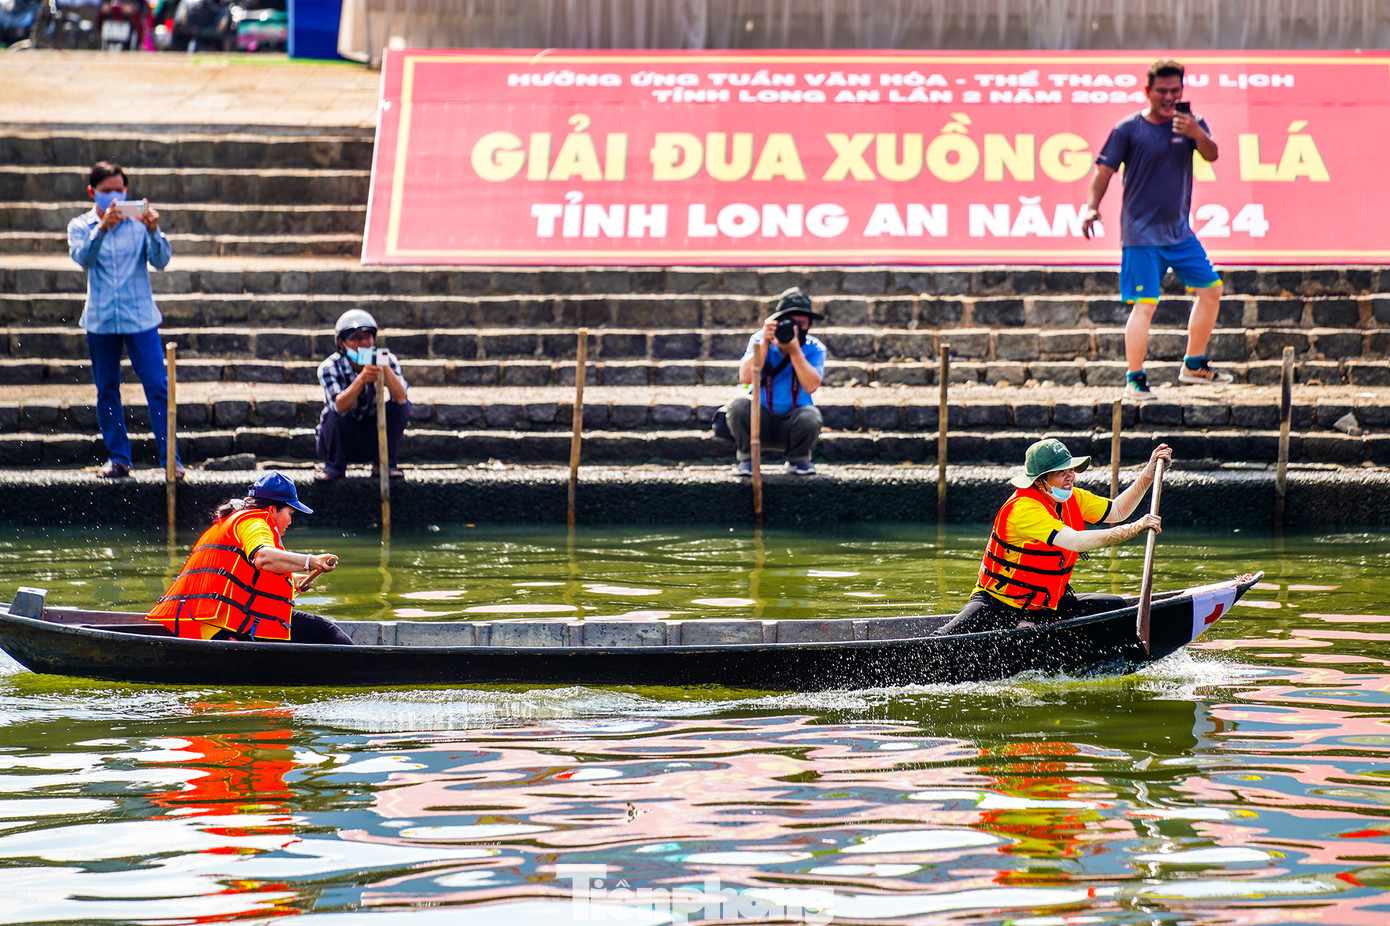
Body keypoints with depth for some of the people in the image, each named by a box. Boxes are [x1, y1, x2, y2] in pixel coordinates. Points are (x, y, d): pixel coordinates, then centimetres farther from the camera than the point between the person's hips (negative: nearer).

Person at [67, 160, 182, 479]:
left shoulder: (138, 222, 2)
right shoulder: (81, 226, 4)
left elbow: (160, 261, -7)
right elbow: (83, 258, -15)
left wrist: (153, 231, -25)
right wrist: (102, 228, -31)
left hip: (140, 318, -1)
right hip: (101, 319, 1)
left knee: (158, 389, -7)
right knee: (107, 392, 7)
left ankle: (170, 459, -4)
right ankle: (118, 458, 16)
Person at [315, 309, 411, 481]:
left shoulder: (386, 360, -10)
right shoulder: (329, 368, -18)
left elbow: (400, 397, -28)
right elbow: (340, 406, -36)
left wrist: (385, 368, -44)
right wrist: (361, 379, -52)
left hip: (372, 439, 2)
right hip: (341, 441, -2)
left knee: (403, 406, -19)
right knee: (332, 413, -32)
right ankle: (334, 466, -8)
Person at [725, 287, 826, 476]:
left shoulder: (814, 348, -6)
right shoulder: (760, 340, -4)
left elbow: (811, 386, -23)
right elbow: (746, 377, -20)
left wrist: (794, 349, -29)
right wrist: (765, 343, -24)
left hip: (793, 425, 0)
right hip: (762, 422, 0)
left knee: (809, 416, -34)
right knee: (738, 406, -30)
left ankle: (799, 460, -1)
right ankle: (746, 459, -5)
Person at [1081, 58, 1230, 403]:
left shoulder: (1189, 124, 5)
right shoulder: (1128, 129, -6)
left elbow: (1211, 154, -12)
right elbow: (1104, 170, -8)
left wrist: (1197, 134, -34)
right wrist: (1092, 206, -24)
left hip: (1180, 231, 5)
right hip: (1141, 234, -5)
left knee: (1210, 290, 9)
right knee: (1145, 305, -12)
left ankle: (1194, 365, 23)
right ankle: (1134, 380, -7)